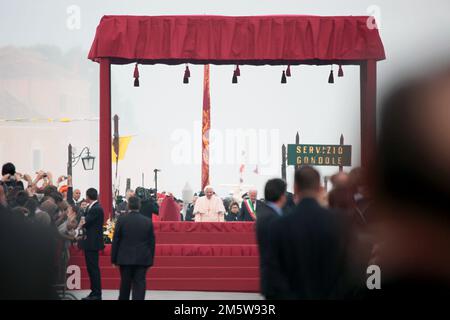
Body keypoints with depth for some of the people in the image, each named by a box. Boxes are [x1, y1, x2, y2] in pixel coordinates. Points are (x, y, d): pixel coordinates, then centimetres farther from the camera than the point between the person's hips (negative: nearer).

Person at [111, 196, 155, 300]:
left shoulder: (122, 220, -5)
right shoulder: (148, 221, 0)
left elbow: (115, 240, -3)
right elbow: (151, 242, 4)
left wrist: (114, 259, 4)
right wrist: (150, 260, 11)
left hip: (125, 258, 0)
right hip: (142, 259, 0)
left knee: (125, 284, 13)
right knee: (139, 285, -2)